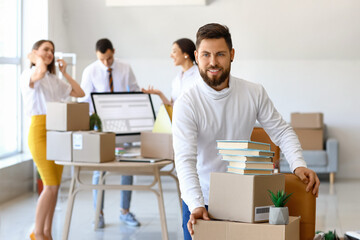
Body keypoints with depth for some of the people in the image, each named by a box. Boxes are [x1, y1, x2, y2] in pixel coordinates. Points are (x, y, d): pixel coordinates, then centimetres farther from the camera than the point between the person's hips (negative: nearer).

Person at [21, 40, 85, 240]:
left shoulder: (54, 79, 20)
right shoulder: (28, 75, -2)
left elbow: (80, 93, 18)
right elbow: (40, 73, -26)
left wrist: (65, 73, 18)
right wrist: (37, 60, -7)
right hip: (40, 130, -7)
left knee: (55, 186, 7)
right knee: (51, 185, -12)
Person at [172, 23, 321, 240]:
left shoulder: (255, 93, -4)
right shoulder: (186, 104, -15)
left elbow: (281, 131, 2)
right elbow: (185, 160, -23)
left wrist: (299, 165, -16)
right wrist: (196, 205, -36)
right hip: (200, 202, -2)